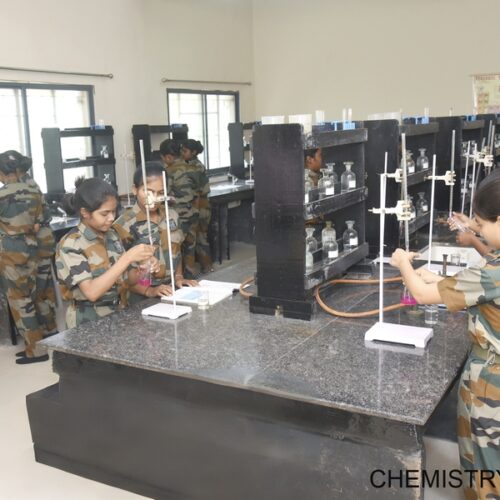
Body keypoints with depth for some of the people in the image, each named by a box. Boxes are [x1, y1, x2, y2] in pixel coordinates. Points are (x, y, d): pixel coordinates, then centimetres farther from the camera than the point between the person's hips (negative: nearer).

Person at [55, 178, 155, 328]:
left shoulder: (112, 235, 5)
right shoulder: (70, 245, -13)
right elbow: (91, 292, -23)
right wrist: (127, 258, -25)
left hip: (119, 314, 6)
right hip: (89, 322, -6)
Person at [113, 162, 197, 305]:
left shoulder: (172, 216, 6)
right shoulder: (124, 225, -10)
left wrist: (178, 276, 5)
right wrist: (148, 291, -17)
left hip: (171, 290, 5)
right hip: (140, 297, -4)